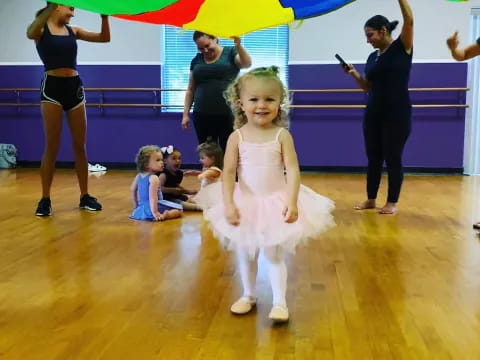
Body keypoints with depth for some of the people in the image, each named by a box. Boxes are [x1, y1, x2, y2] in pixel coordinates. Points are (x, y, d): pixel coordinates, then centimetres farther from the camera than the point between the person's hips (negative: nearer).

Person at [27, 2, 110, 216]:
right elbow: (30, 34, -26)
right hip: (52, 87, -4)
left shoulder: (73, 31, 12)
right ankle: (45, 199, 6)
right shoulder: (41, 29, -1)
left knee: (80, 145, 6)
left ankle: (85, 196, 14)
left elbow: (104, 38, 9)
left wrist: (104, 16, -7)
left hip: (74, 87, 5)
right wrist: (51, 7, -33)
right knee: (52, 146, -3)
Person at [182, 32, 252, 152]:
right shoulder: (196, 60, 13)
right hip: (202, 115, 3)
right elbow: (190, 89, 15)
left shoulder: (230, 53, 3)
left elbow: (247, 63, -16)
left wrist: (238, 46, -32)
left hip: (228, 114, -3)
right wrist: (185, 113, 10)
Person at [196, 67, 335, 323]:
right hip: (246, 203, 2)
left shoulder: (282, 135, -7)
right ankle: (248, 296, 34)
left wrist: (292, 202, -21)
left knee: (274, 255, 4)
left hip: (276, 202, -2)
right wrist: (229, 205, -15)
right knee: (245, 254, 15)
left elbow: (293, 170, -12)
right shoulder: (237, 137, -6)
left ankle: (279, 302, 14)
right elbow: (228, 173, -7)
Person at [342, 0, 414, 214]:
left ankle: (392, 202, 12)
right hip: (373, 113, 6)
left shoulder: (402, 47, -5)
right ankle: (371, 199, 21)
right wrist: (354, 74, 1)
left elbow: (409, 20, -20)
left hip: (397, 114, -6)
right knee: (373, 158, 10)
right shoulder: (373, 57, 11)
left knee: (393, 158, 0)